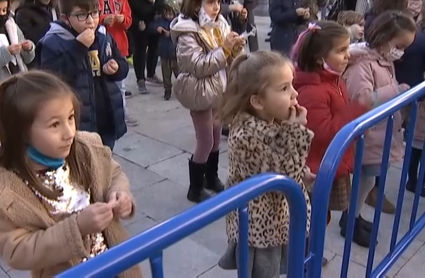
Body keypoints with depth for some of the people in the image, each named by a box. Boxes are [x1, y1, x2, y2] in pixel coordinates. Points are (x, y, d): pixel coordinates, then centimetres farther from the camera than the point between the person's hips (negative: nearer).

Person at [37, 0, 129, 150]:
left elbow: (123, 66, 16)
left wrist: (116, 68, -9)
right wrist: (78, 48, -27)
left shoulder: (104, 39, 4)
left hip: (106, 123, 6)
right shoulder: (52, 44, -14)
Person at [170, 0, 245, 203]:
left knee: (216, 138, 17)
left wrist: (235, 49, -11)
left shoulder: (219, 25, 4)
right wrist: (224, 49, -25)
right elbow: (199, 66, -22)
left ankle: (211, 178, 38)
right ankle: (195, 189, 17)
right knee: (205, 142, 0)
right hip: (202, 93, -7)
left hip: (219, 90, 7)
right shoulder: (187, 32, -15)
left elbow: (228, 61, 9)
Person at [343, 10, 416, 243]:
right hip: (367, 137, -9)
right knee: (366, 180, 3)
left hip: (381, 134, 9)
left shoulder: (386, 62, 10)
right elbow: (362, 100, -32)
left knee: (367, 179, 19)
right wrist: (398, 91, -25)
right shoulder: (362, 63, -20)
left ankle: (353, 216, 36)